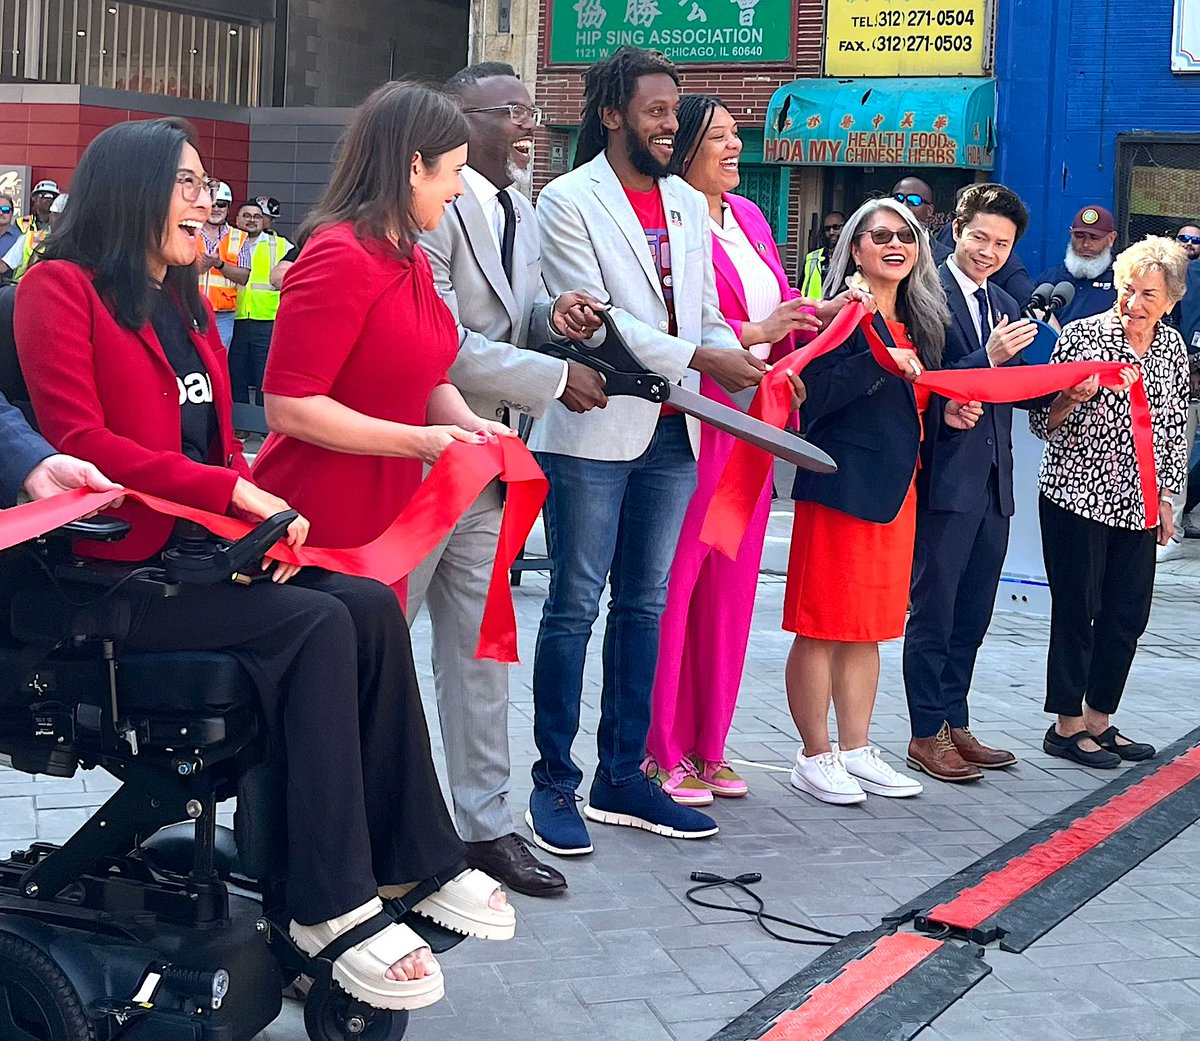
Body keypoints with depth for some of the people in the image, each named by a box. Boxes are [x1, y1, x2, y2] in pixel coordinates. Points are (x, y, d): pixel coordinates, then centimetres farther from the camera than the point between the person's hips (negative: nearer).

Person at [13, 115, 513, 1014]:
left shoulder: (185, 303, 21)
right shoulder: (62, 287, -5)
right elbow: (78, 440, -16)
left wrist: (260, 514, -4)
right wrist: (236, 493, -19)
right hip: (118, 567, -7)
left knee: (370, 606, -15)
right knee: (316, 624, -26)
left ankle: (416, 857, -9)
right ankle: (331, 906, -22)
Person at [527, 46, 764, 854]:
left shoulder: (689, 205, 14)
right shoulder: (569, 201, -4)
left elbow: (705, 314, 12)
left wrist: (749, 369, -8)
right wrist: (699, 358, -19)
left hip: (671, 433, 6)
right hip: (595, 430, -6)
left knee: (645, 605, 10)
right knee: (575, 606, -1)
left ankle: (622, 778, 19)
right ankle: (555, 783, 8)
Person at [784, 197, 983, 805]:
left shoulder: (919, 323, 16)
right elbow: (813, 397, -18)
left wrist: (949, 415, 6)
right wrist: (880, 361, -25)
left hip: (896, 488, 8)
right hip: (840, 484, -8)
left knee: (869, 627, 13)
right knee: (822, 625, -2)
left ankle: (857, 751, 20)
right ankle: (816, 757, 7)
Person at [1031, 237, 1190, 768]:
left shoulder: (1172, 346, 7)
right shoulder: (1083, 335, -9)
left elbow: (1174, 428, 16)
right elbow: (1043, 423, -7)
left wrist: (1166, 495, 13)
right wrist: (1073, 397, -27)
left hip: (1137, 503, 5)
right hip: (1077, 495, -5)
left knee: (1128, 615, 8)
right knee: (1076, 610, 1)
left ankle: (1098, 720, 22)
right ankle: (1067, 725, 13)